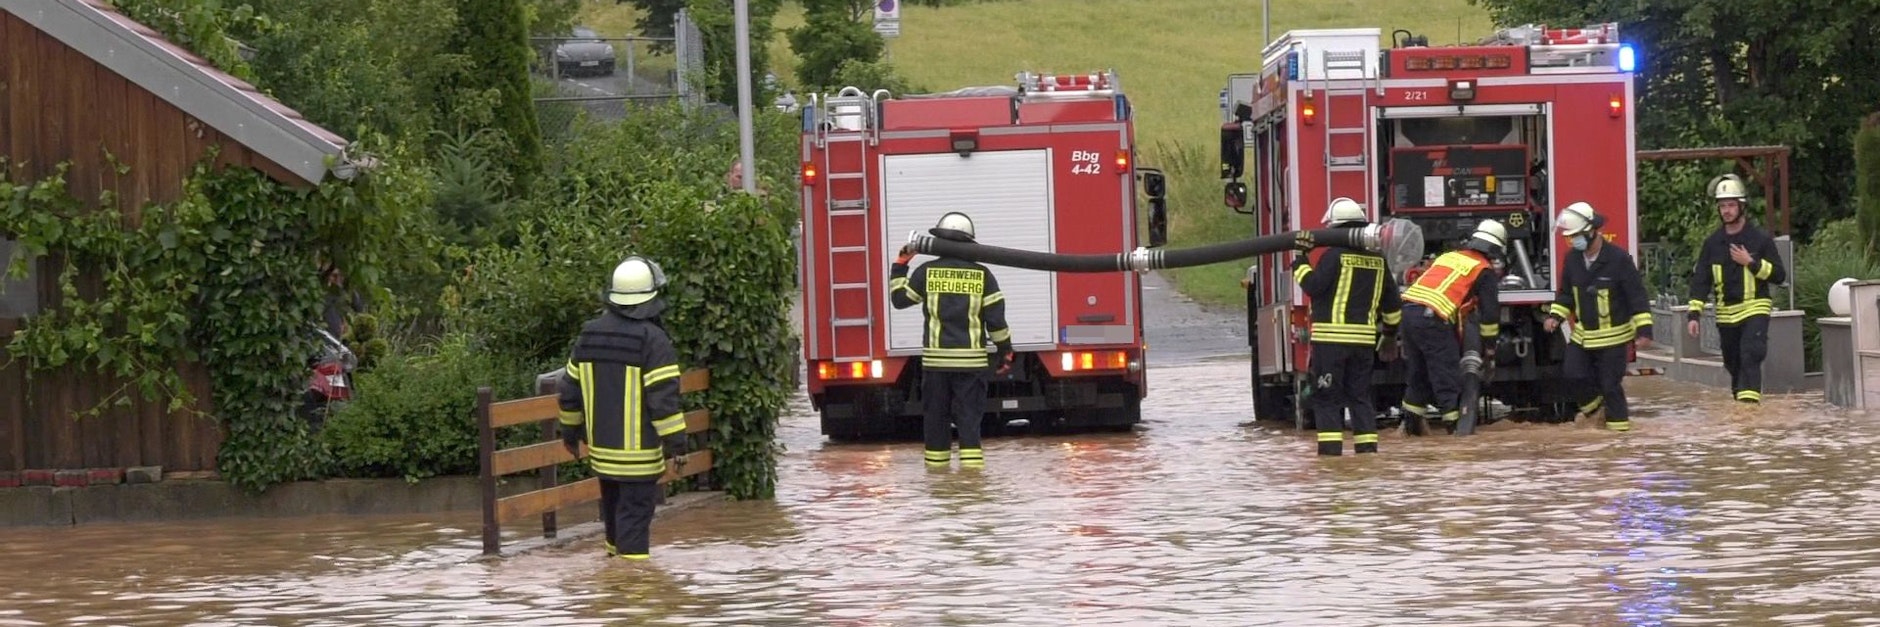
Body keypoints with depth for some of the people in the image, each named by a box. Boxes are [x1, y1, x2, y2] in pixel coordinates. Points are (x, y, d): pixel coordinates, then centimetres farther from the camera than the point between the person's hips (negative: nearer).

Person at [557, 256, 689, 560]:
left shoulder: (589, 335, 6)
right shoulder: (653, 340, -15)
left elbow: (570, 389, 12)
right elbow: (663, 396, -19)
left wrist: (570, 431, 24)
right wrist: (675, 440, -13)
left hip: (601, 445, 6)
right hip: (639, 451, -6)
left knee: (614, 505, 23)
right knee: (635, 512, -5)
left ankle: (615, 552, 40)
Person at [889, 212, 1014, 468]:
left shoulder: (927, 272, -1)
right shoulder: (981, 275, -1)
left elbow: (899, 298, 10)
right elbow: (996, 317, -1)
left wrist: (900, 265, 22)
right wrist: (1005, 351, 10)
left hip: (935, 359, 1)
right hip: (971, 359, -1)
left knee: (936, 415, 10)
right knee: (969, 414, 0)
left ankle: (936, 465, 14)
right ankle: (971, 464, -8)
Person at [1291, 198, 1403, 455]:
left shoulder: (1334, 255, -9)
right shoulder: (1377, 259, 11)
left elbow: (1314, 286, -15)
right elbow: (1391, 300, 18)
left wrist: (1300, 266, 0)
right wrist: (1391, 327, 33)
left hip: (1331, 337, -6)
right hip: (1364, 337, 6)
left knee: (1327, 396, -1)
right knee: (1360, 394, 12)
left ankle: (1331, 446, -8)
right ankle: (1367, 444, 7)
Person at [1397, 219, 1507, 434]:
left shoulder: (1448, 256, 26)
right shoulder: (1485, 271, 6)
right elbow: (1489, 312, 6)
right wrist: (1489, 346, 17)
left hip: (1408, 309, 7)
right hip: (1432, 318, -7)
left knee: (1417, 370, 18)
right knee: (1446, 373, 0)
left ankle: (1413, 421, 23)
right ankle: (1454, 422, 1)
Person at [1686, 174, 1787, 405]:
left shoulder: (1760, 239, -3)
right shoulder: (1712, 243, 7)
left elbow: (1779, 275, -4)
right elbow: (1700, 280, 6)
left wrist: (1751, 262, -16)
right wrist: (1694, 314, -4)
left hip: (1755, 309, -4)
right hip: (1726, 314, 4)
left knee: (1750, 356, -22)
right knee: (1733, 364, 12)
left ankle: (1749, 400, -31)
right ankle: (1740, 401, 28)